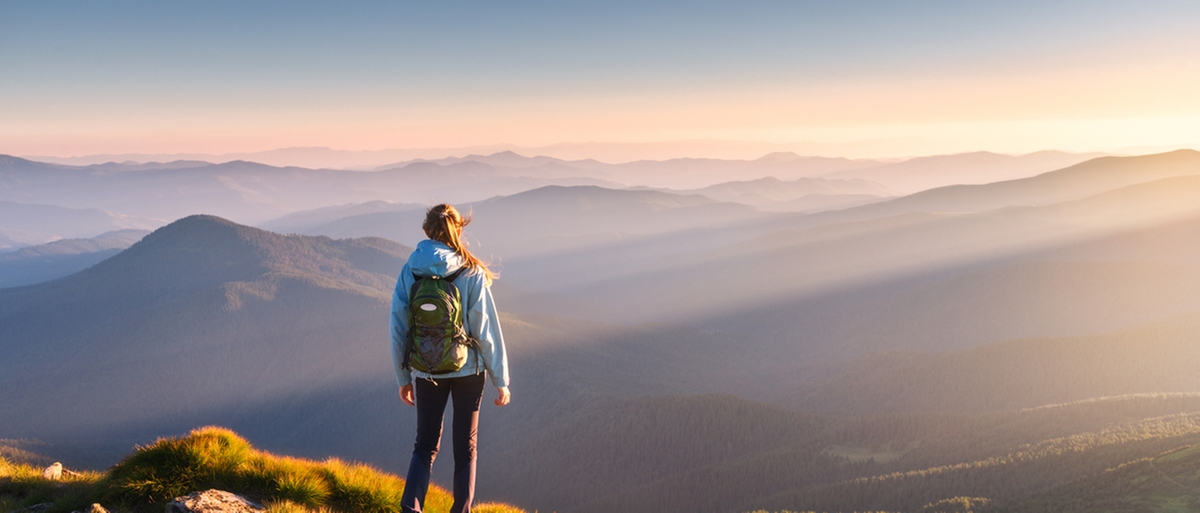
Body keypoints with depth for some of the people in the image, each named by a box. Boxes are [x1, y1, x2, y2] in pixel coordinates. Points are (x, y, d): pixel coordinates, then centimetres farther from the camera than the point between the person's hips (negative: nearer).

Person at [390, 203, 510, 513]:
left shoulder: (409, 272, -4)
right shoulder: (472, 273, -11)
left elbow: (398, 329, 0)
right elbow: (486, 330, -10)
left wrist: (403, 378, 11)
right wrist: (501, 380, -2)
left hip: (426, 371, 2)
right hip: (468, 370, -2)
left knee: (425, 445, 15)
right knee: (465, 448, 14)